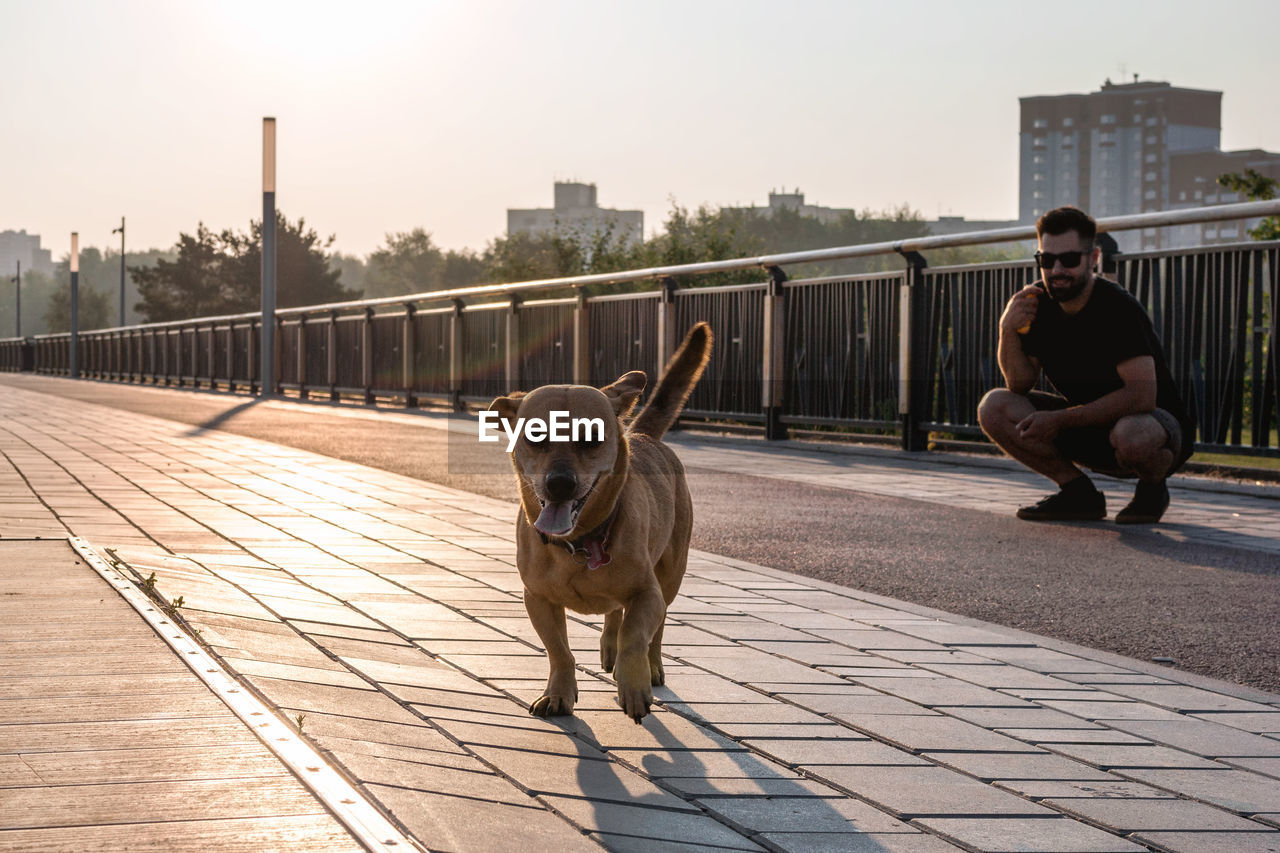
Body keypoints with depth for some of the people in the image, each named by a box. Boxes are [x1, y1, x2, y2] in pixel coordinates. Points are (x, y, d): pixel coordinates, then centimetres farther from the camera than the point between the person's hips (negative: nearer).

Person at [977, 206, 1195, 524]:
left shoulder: (1117, 308, -23)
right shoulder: (1038, 303, -5)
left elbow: (1141, 396, -31)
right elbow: (1020, 384, -4)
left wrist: (1060, 420, -28)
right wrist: (1008, 331, -22)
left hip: (1158, 422, -6)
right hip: (1090, 431, 6)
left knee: (1132, 436, -42)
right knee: (995, 408, -12)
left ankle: (1152, 488, -4)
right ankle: (1079, 493, 0)